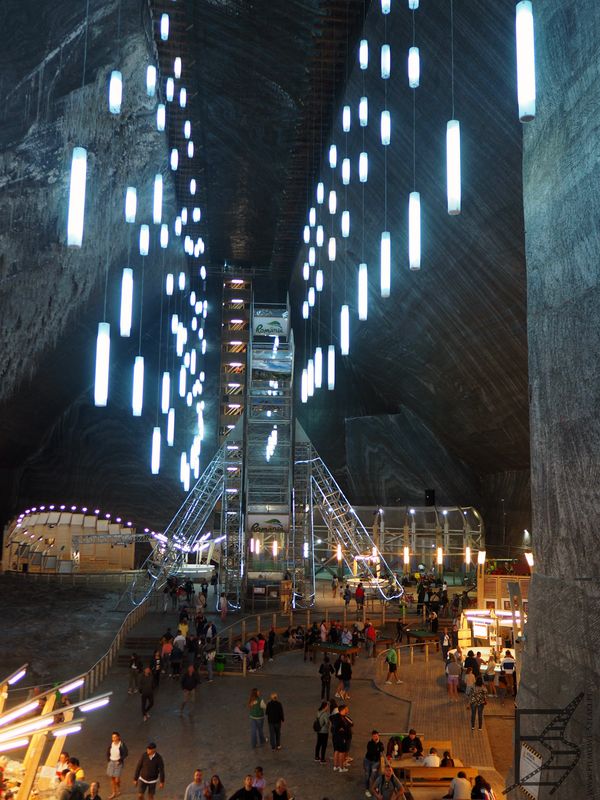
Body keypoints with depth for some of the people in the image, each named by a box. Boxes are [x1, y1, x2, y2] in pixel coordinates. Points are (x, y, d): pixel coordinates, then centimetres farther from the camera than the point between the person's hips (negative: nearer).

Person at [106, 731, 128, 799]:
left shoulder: (122, 744, -18)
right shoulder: (111, 744, -5)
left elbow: (126, 753, -12)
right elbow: (108, 752, 11)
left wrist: (120, 760, -18)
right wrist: (108, 760, 1)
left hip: (119, 763, -4)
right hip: (111, 762, 4)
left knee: (117, 779, -6)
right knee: (112, 778, 8)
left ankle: (118, 790, 25)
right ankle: (114, 793, 24)